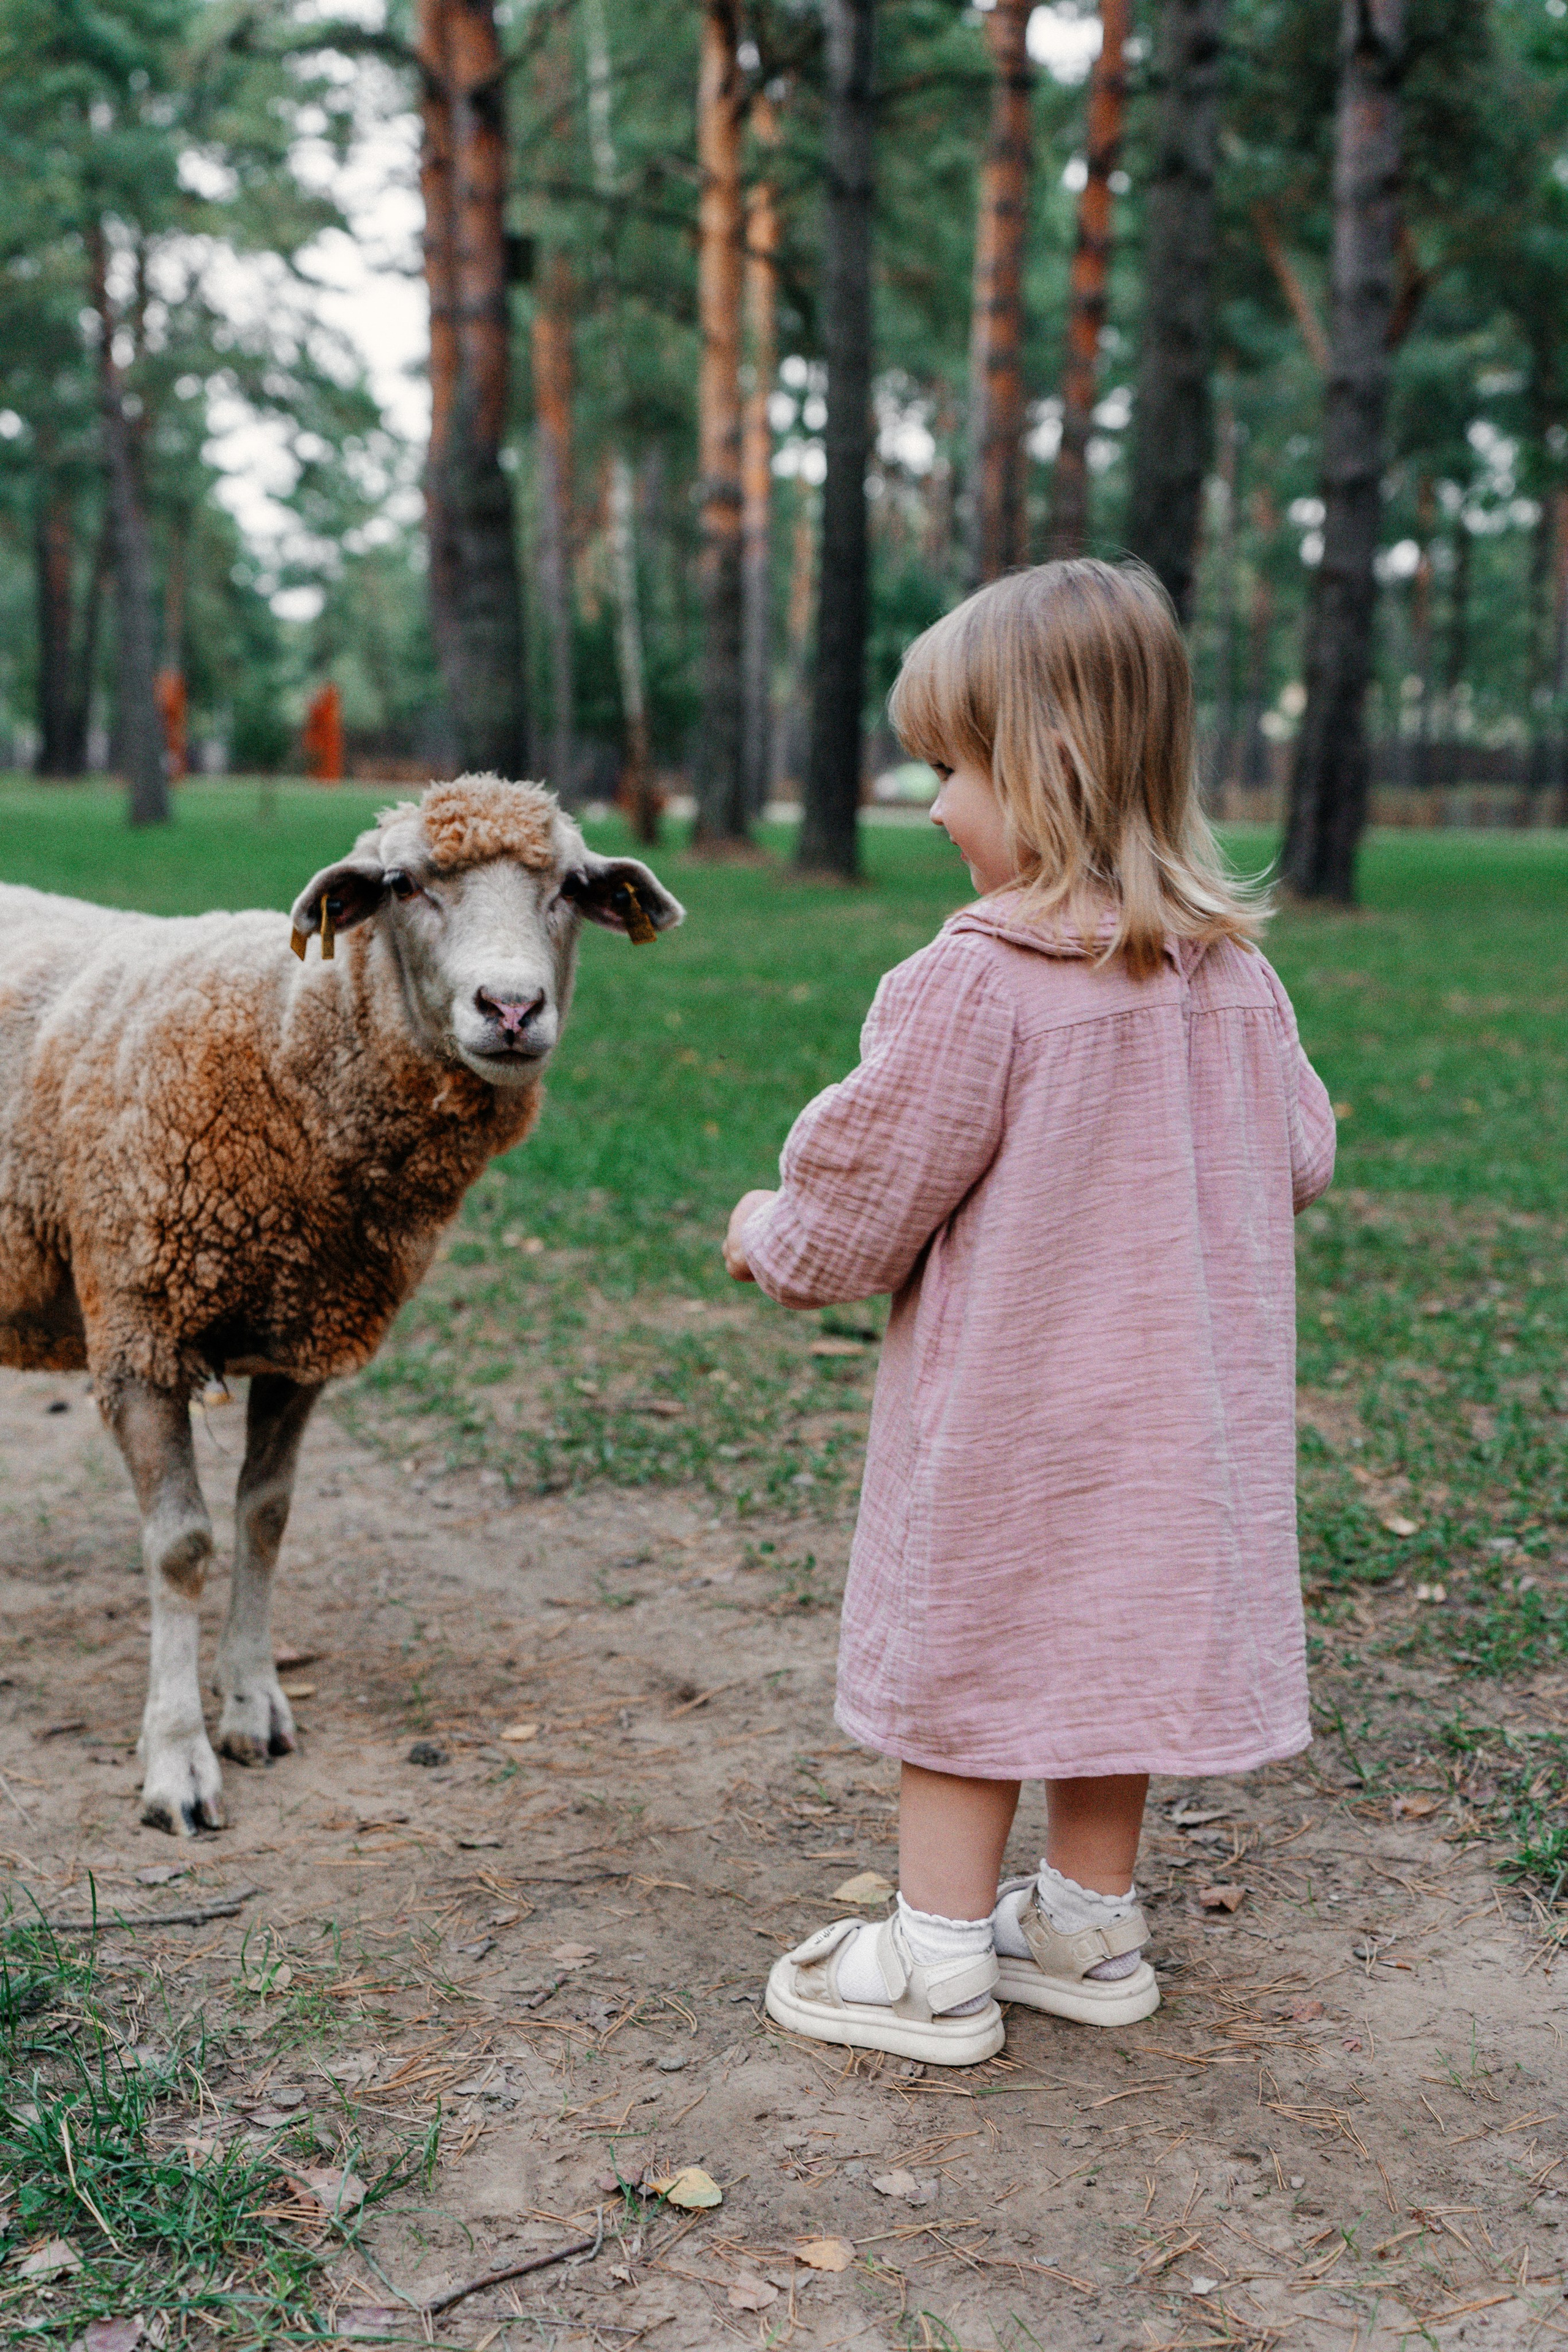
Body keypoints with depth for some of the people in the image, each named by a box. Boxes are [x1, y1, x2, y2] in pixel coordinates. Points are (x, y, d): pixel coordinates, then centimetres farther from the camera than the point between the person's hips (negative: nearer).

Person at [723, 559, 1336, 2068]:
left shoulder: (972, 984, -22)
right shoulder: (1231, 973, -1)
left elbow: (858, 1209, -15)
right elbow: (1300, 1162, 12)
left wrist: (766, 1241, 5)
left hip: (1004, 1417, -6)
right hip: (1170, 1409, 6)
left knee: (966, 1661, 8)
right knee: (1111, 1641, 18)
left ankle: (936, 1966, 19)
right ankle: (1090, 1929, 32)